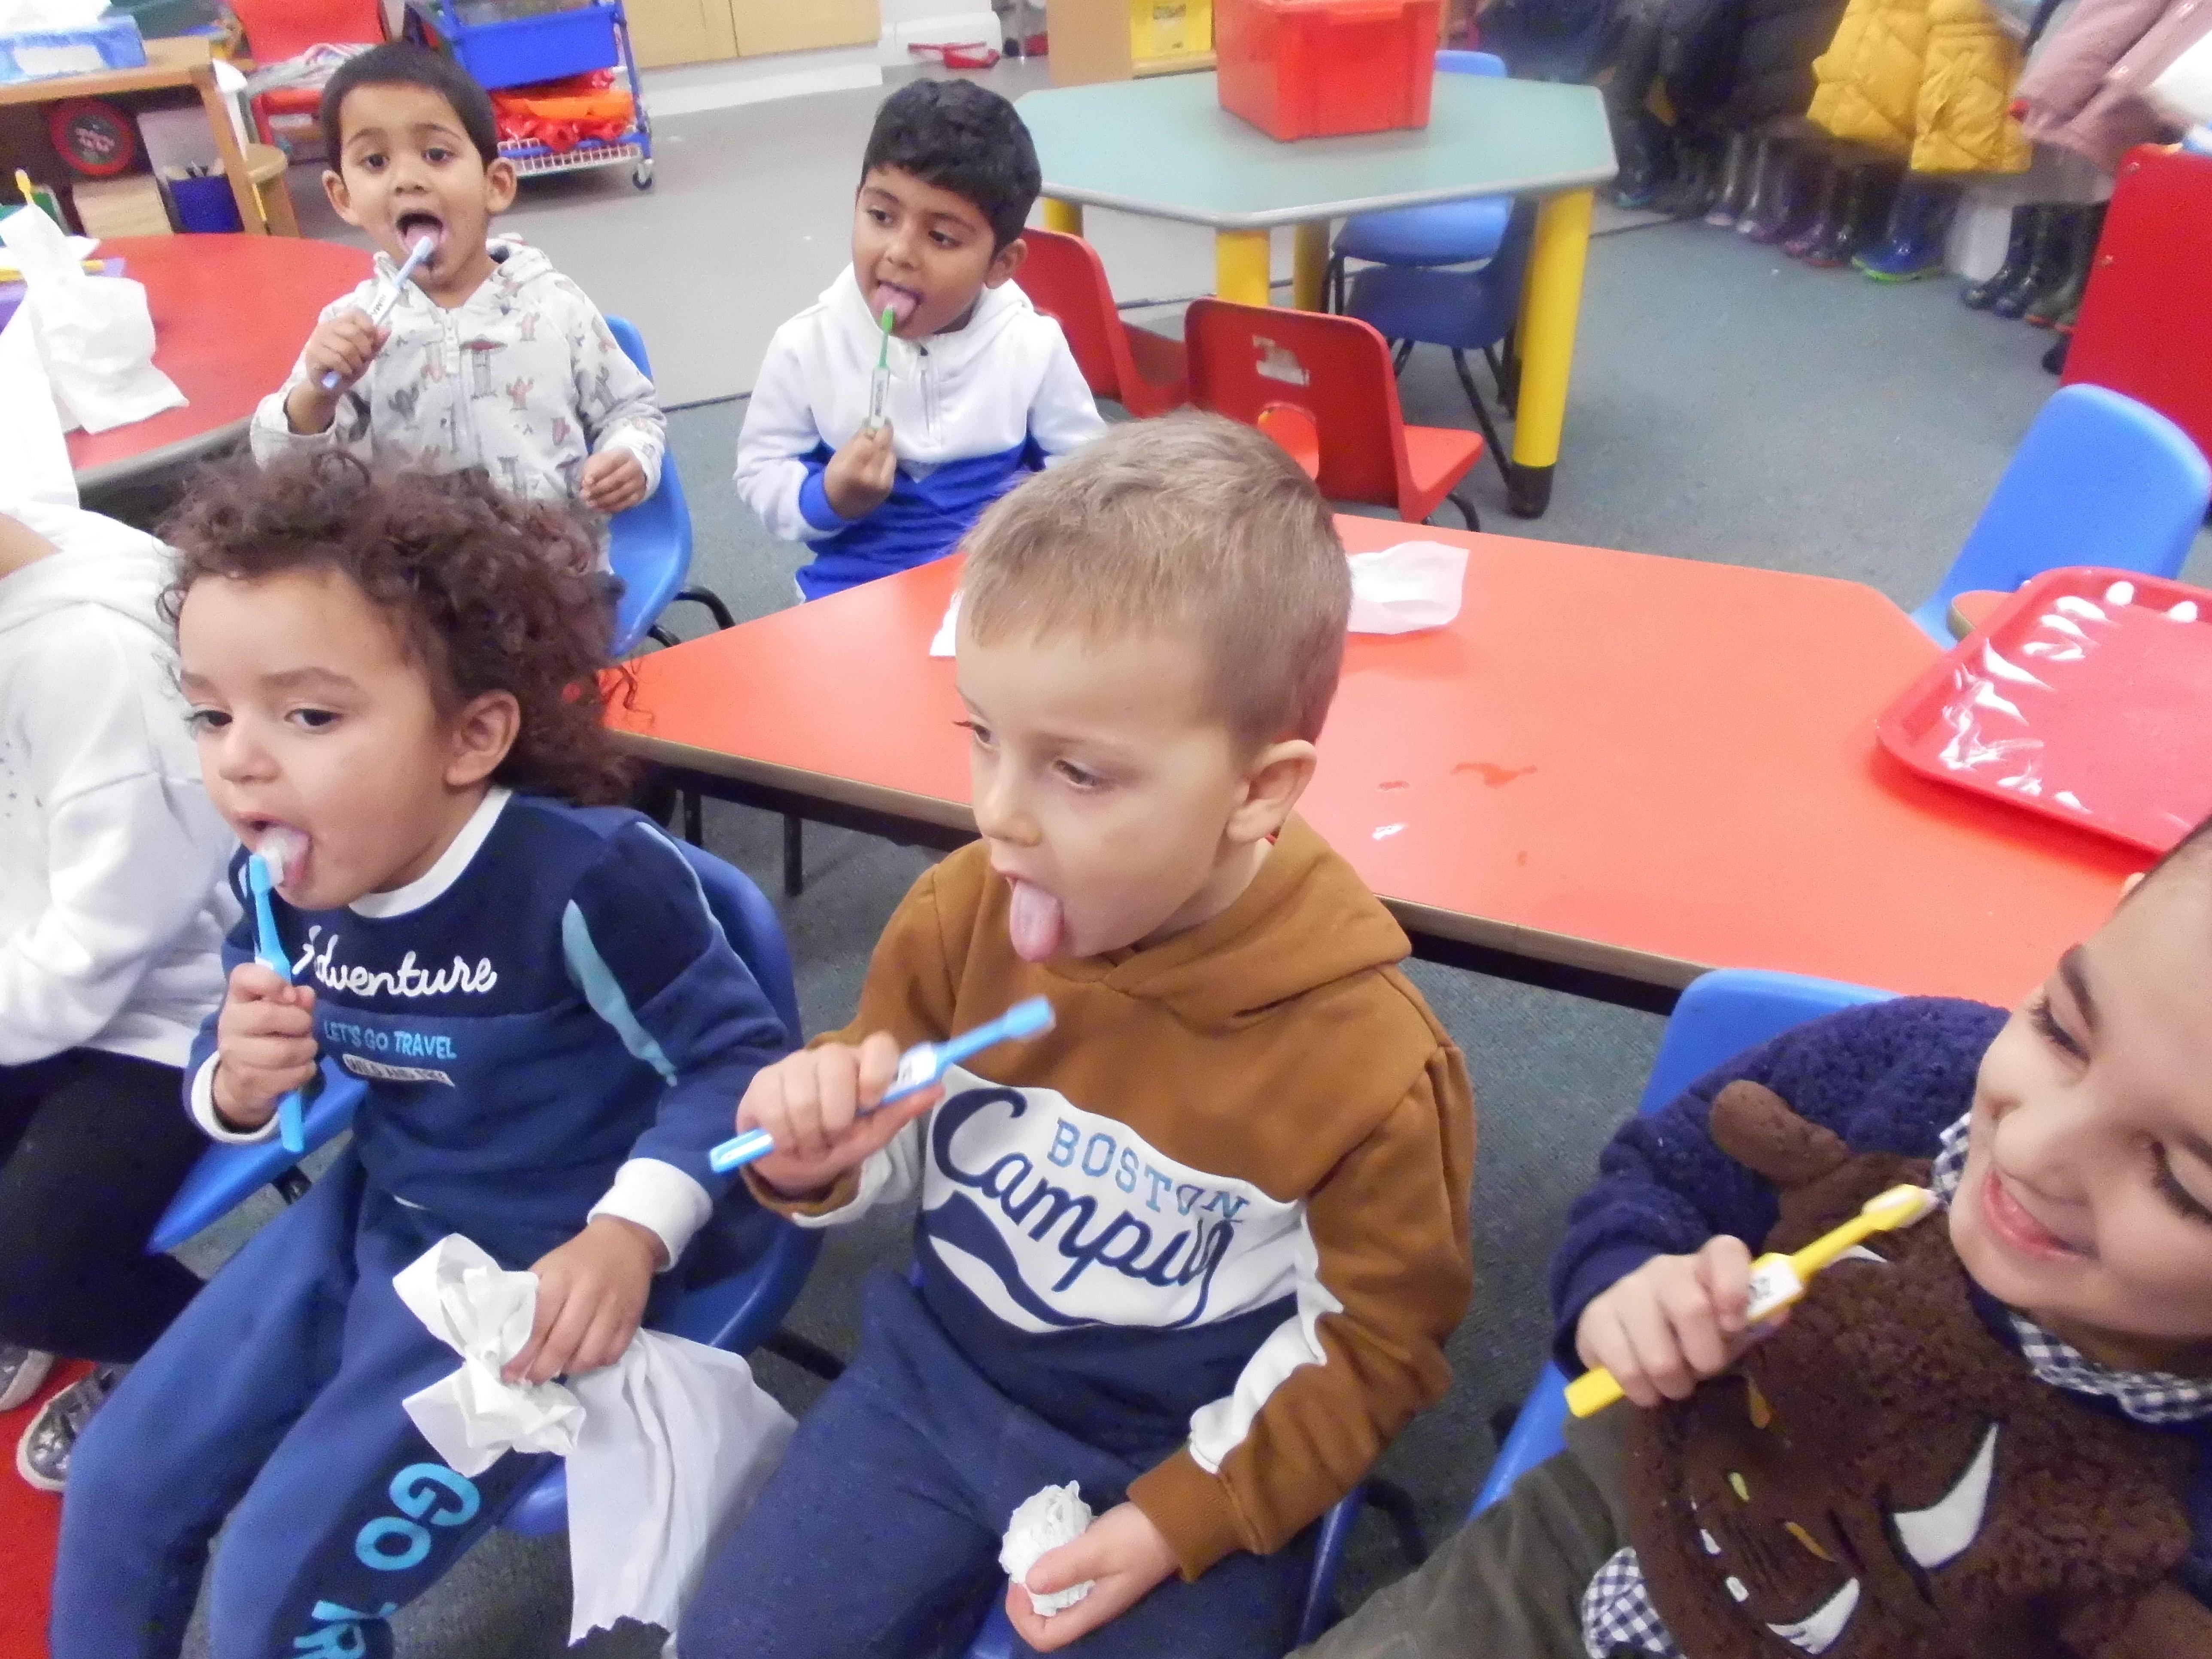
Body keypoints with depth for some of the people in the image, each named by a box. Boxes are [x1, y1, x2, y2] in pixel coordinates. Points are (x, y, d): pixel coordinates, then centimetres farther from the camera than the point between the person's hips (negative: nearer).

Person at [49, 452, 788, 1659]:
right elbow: (221, 1092, 9)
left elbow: (735, 1057, -20)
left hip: (538, 1263, -7)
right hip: (373, 1218, 7)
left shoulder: (586, 878, -29)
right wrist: (237, 1084, -16)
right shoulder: (279, 891, -6)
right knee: (116, 1487, 13)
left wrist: (629, 1239, -31)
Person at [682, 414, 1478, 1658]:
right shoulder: (963, 915, -12)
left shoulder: (1369, 1060, -23)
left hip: (1189, 1447, -3)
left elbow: (1376, 1338, -8)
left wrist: (1181, 1519, -13)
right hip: (942, 1376, 4)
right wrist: (819, 1152, -18)